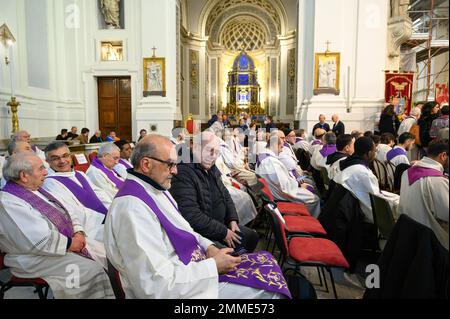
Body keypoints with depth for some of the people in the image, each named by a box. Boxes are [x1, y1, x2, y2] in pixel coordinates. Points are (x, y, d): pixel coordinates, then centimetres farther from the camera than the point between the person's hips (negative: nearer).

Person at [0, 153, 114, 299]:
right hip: (39, 259, -8)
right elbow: (39, 241, -26)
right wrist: (70, 244, -15)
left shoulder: (37, 190, 11)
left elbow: (66, 214, 16)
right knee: (92, 270, -21)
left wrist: (78, 233, -3)